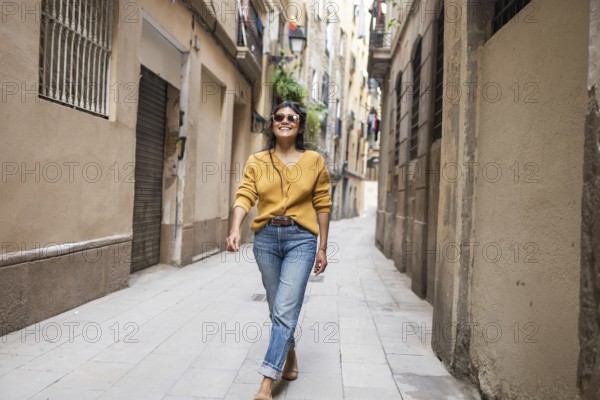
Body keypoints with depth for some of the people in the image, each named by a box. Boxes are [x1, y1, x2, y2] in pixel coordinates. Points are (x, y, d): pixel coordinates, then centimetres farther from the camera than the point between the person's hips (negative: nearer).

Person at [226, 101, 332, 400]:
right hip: (266, 238, 3)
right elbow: (245, 196, -7)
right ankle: (290, 353, 43)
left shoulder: (314, 161, 2)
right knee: (277, 308, 16)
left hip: (300, 239, -2)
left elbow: (322, 205, 4)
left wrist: (322, 248, 3)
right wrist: (235, 230, -25)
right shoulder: (257, 161, 5)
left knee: (285, 310, -10)